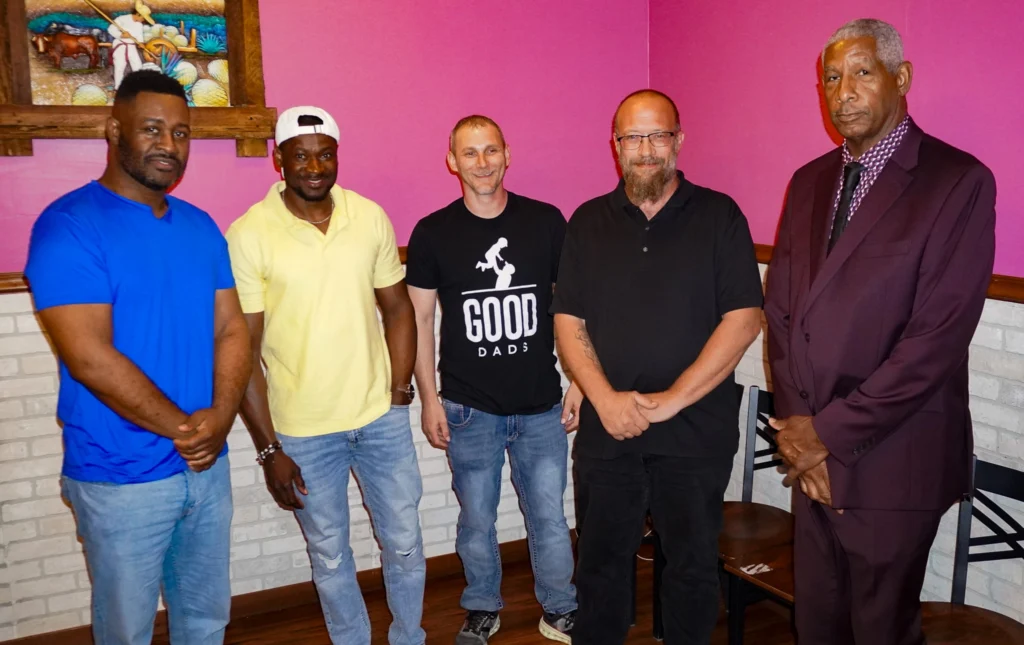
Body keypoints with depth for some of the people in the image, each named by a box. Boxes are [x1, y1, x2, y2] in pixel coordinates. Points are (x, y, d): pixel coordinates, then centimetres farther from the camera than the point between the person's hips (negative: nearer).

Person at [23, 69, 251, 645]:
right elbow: (90, 359, -20)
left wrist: (221, 416, -13)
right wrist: (183, 429, -14)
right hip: (122, 479, -5)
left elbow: (232, 329, 4)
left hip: (207, 467, 5)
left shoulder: (201, 227, 6)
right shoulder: (69, 226, -13)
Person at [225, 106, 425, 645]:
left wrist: (399, 391, -1)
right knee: (330, 555, 15)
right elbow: (242, 350, -10)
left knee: (405, 543, 14)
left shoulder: (370, 216, -2)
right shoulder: (248, 235, -12)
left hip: (382, 417, 3)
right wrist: (268, 448, -9)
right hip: (303, 431, -2)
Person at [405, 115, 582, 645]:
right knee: (476, 519, 13)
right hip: (469, 409, 0)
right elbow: (419, 318, 1)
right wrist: (429, 399, -1)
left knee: (550, 516, 10)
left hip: (541, 406, 1)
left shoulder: (546, 221, -2)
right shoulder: (433, 233, -3)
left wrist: (579, 384, 1)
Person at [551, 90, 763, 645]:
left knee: (693, 567, 13)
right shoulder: (588, 222, 6)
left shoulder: (719, 215, -1)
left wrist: (672, 399, -14)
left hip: (696, 430, -1)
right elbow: (568, 321, 3)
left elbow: (744, 319, -8)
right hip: (607, 428, 2)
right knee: (600, 564, 13)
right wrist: (606, 399, -11)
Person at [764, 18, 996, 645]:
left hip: (893, 461, -5)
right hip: (817, 453, 5)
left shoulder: (959, 181, -10)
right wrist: (798, 424, -5)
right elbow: (780, 308, 6)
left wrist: (832, 433, -15)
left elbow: (938, 334, -16)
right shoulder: (810, 182, 9)